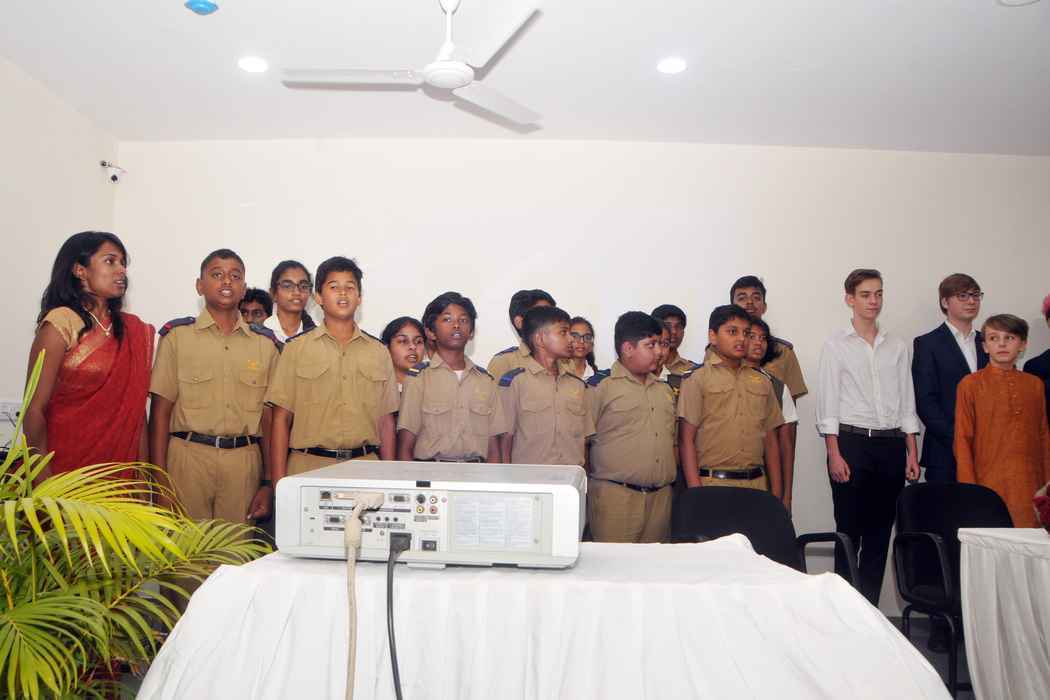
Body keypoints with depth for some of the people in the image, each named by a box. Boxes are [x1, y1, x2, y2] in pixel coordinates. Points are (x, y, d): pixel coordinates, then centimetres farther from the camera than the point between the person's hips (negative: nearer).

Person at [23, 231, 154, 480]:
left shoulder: (134, 330, 6)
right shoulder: (61, 322, -10)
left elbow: (136, 406, 6)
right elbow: (34, 408, -12)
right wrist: (44, 483, -16)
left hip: (120, 469, 5)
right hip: (67, 468, -4)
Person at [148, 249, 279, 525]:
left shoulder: (265, 343, 9)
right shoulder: (177, 335, 4)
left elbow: (268, 417, 8)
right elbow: (161, 411, 2)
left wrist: (269, 482, 3)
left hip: (244, 462, 2)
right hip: (188, 457, -1)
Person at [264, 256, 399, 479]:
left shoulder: (379, 352, 10)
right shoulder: (296, 348, 5)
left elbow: (386, 421, 11)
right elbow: (282, 419, 3)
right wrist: (279, 481, -3)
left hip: (364, 466, 2)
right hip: (308, 465, -1)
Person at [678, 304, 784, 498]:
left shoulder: (762, 382, 13)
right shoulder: (696, 380, -2)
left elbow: (770, 440, 14)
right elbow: (686, 440, -6)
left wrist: (776, 492, 9)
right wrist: (696, 492, -12)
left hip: (757, 483, 4)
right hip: (712, 483, -4)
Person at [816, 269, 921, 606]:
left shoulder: (897, 346, 12)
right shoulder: (836, 344, 1)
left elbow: (907, 402, 13)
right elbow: (828, 403, -4)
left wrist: (912, 453, 6)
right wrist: (834, 454, -11)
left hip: (891, 445, 4)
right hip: (851, 442, -4)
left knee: (880, 531, 7)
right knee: (849, 530, -1)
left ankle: (870, 607, 17)